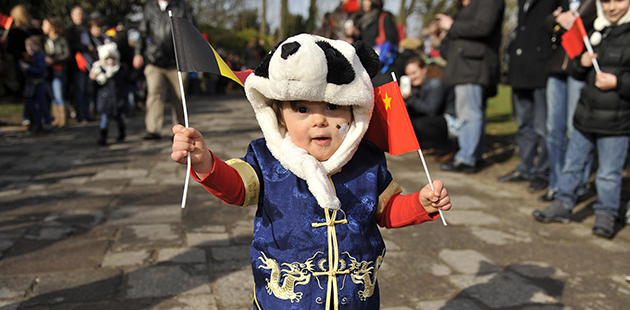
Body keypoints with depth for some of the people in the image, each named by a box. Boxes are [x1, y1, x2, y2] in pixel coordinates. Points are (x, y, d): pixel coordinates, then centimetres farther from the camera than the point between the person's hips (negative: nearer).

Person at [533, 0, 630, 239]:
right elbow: (577, 74, 17)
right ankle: (563, 205, 28)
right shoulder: (596, 33, 10)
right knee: (572, 164, 14)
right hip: (585, 117, 6)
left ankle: (605, 215, 20)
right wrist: (581, 63, -3)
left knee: (608, 174, 3)